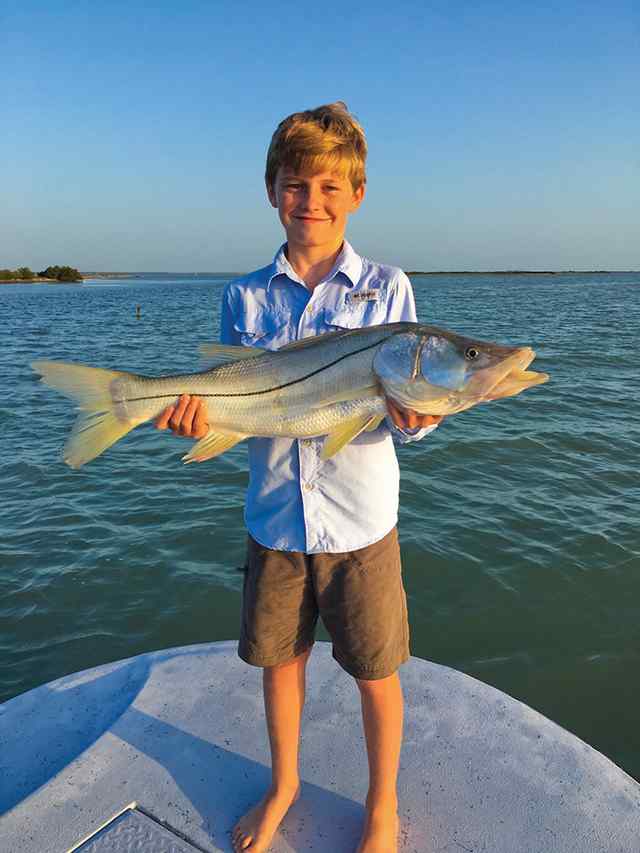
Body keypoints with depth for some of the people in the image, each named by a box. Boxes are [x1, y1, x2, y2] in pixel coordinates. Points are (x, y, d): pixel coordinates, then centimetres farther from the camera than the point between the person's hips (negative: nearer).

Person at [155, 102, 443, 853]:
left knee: (375, 672, 12)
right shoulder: (244, 297, 2)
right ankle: (283, 786, 48)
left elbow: (405, 419, -5)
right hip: (273, 518, 3)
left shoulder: (386, 288, -4)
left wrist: (411, 416, -28)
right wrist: (197, 412, -17)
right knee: (279, 659, 19)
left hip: (359, 522, -2)